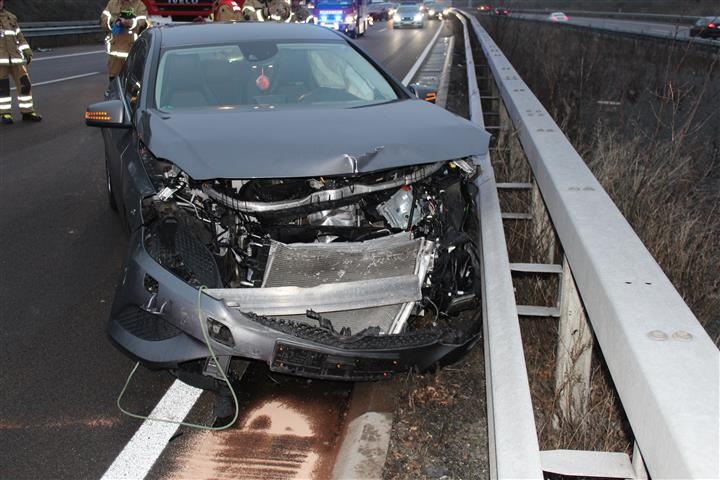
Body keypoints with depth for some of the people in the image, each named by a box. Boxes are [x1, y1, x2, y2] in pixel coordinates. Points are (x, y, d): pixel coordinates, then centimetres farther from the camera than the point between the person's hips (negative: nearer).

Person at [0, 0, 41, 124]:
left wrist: (28, 53, 8)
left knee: (25, 84, -1)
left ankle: (27, 112, 9)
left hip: (15, 58, 4)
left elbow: (19, 37, 17)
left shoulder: (11, 18, 13)